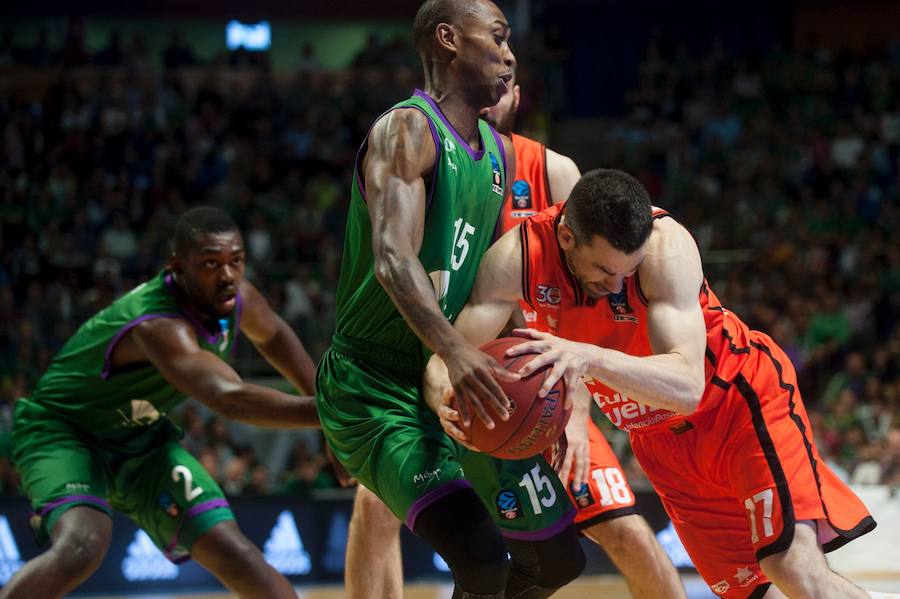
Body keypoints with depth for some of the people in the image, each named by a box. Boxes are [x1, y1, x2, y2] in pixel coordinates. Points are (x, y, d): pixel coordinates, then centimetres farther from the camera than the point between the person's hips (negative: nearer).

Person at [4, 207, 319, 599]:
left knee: (230, 550, -5)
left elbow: (272, 335, 15)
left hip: (142, 440, 7)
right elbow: (231, 398, -52)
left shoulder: (237, 299, -12)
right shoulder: (159, 326, -37)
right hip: (62, 431, -7)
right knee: (82, 548, -33)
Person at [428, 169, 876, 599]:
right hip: (662, 438, 5)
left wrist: (589, 358, -57)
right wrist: (447, 401, -44)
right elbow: (447, 357, -20)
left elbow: (687, 387, -41)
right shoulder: (520, 255, -20)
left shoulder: (666, 245, -32)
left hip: (745, 398, -5)